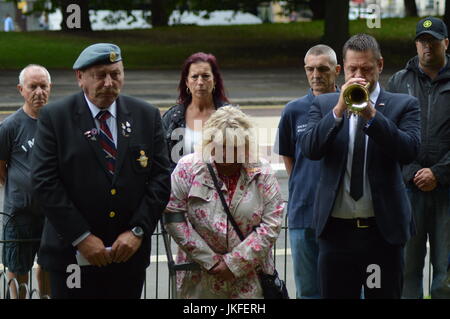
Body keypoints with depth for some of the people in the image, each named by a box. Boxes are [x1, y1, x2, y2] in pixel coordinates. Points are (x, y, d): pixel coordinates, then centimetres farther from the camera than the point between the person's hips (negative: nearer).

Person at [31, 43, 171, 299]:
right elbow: (45, 181, -9)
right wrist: (81, 237, -14)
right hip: (73, 255, -2)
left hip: (129, 252, 3)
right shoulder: (55, 117, -3)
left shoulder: (147, 116, 6)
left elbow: (160, 177, 3)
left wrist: (138, 231, -8)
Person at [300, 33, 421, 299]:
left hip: (383, 227, -1)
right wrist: (339, 110, -18)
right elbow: (310, 149, -6)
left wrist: (372, 115, -20)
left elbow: (409, 151, -11)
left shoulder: (404, 105, 4)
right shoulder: (324, 105, 9)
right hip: (336, 227, 2)